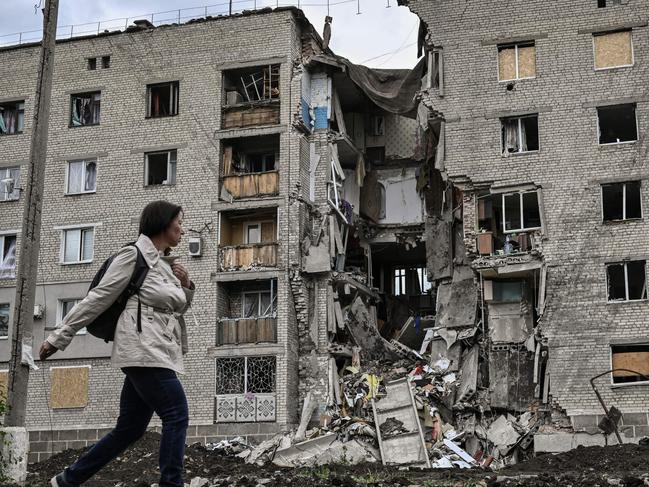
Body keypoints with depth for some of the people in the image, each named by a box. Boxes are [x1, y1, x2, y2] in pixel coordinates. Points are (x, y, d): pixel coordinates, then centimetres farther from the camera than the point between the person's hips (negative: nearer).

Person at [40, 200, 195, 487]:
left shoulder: (166, 263, 20)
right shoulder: (134, 255, -4)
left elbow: (175, 309, 28)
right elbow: (98, 299, -4)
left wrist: (186, 286, 7)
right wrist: (59, 337, -1)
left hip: (157, 353, 9)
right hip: (144, 349, -9)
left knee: (130, 428, 10)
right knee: (176, 415, -15)